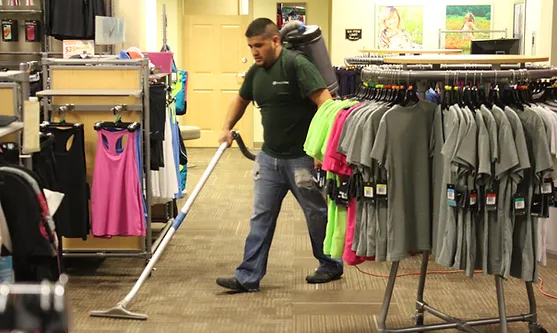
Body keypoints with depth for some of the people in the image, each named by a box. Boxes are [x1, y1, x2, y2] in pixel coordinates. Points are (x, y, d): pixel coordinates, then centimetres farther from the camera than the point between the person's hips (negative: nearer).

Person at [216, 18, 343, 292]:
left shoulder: (297, 65, -17)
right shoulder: (256, 72, 7)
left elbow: (326, 104, -23)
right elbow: (241, 100, 26)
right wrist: (227, 128, 12)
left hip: (302, 157, -7)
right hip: (269, 157, 7)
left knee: (317, 213, 10)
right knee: (261, 217, 5)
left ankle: (331, 266, 29)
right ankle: (248, 277, 7)